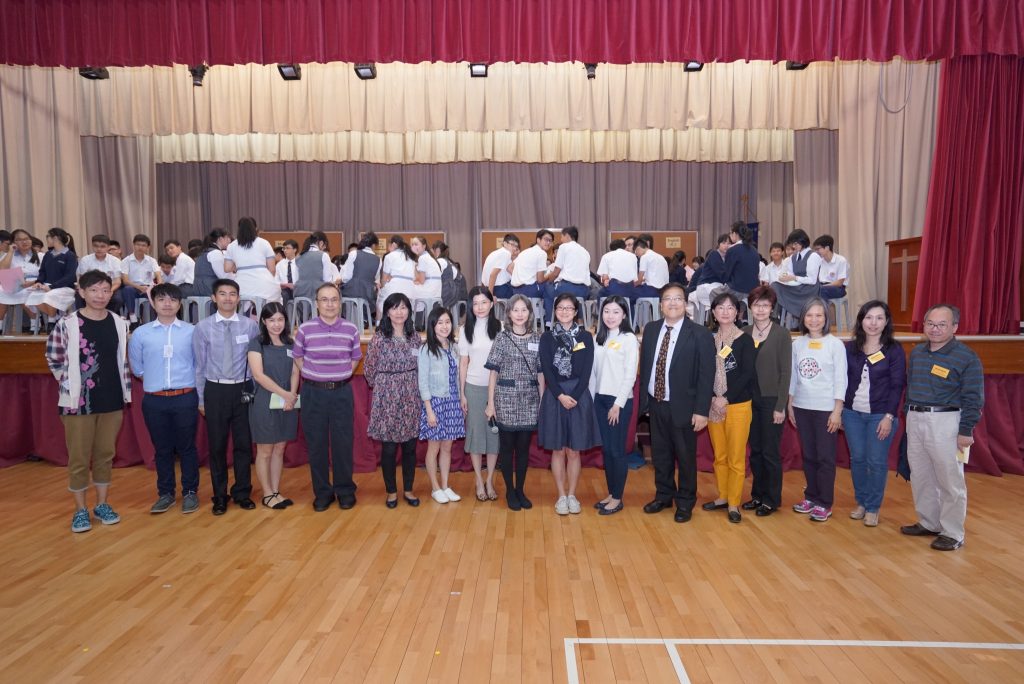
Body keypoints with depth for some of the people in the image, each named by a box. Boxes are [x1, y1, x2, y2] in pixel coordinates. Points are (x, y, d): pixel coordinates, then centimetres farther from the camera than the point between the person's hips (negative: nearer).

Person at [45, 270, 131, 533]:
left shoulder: (119, 324, 2)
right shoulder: (67, 324, -8)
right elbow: (53, 358, 2)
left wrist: (125, 392, 9)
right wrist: (70, 385, -1)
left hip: (112, 401, 3)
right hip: (78, 401, -3)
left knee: (105, 454, 13)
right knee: (79, 457, 6)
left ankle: (102, 504, 26)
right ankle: (80, 510, 19)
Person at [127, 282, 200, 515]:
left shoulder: (192, 332, -4)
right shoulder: (140, 334, 1)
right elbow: (137, 368, 12)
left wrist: (201, 397, 4)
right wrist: (155, 378, 8)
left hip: (185, 398, -1)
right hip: (154, 400, 2)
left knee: (187, 447, 8)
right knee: (162, 448, 13)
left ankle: (190, 492, 21)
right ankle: (165, 493, 26)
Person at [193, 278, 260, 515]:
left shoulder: (250, 325, -3)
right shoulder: (203, 327, -3)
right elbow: (199, 365, 2)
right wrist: (201, 399, 4)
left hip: (243, 389, 0)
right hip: (215, 390, 0)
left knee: (243, 443, 9)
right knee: (217, 445, 9)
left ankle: (242, 493, 25)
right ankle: (220, 496, 25)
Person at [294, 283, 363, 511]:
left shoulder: (351, 329, -1)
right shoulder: (305, 329, -4)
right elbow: (297, 356, 9)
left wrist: (340, 376, 6)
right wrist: (313, 377, 3)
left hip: (341, 392, 0)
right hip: (313, 393, 0)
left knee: (343, 442, 5)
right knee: (316, 443, 6)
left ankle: (345, 490, 19)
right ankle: (322, 492, 20)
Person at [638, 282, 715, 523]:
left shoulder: (700, 334, -10)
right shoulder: (651, 329, 4)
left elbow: (706, 375, -11)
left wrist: (701, 410, -14)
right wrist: (643, 398, 6)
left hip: (683, 407, -4)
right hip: (656, 404, 4)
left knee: (685, 456, 9)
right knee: (660, 454, 16)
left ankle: (685, 502, 27)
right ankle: (663, 496, 35)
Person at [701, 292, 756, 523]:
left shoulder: (745, 340, -2)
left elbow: (747, 374, -8)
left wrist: (725, 398, -12)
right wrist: (712, 399, -10)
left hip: (738, 405, -3)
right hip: (713, 405, 3)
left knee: (736, 458, 1)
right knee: (719, 456, 10)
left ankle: (734, 504, 12)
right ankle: (723, 497, 25)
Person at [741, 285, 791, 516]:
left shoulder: (782, 335, -5)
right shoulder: (744, 333, 5)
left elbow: (785, 372, -7)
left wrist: (780, 406, -11)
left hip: (771, 401, -4)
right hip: (749, 400, 4)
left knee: (770, 452, 5)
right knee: (755, 451, 11)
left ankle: (772, 499, 19)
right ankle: (757, 494, 25)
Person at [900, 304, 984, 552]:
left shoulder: (966, 357, -9)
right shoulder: (917, 352, 10)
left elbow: (973, 399, -9)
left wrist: (966, 431, -12)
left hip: (945, 423, -6)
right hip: (915, 420, 6)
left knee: (950, 481, 2)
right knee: (920, 477, 14)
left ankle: (952, 533, 14)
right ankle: (929, 523, 30)